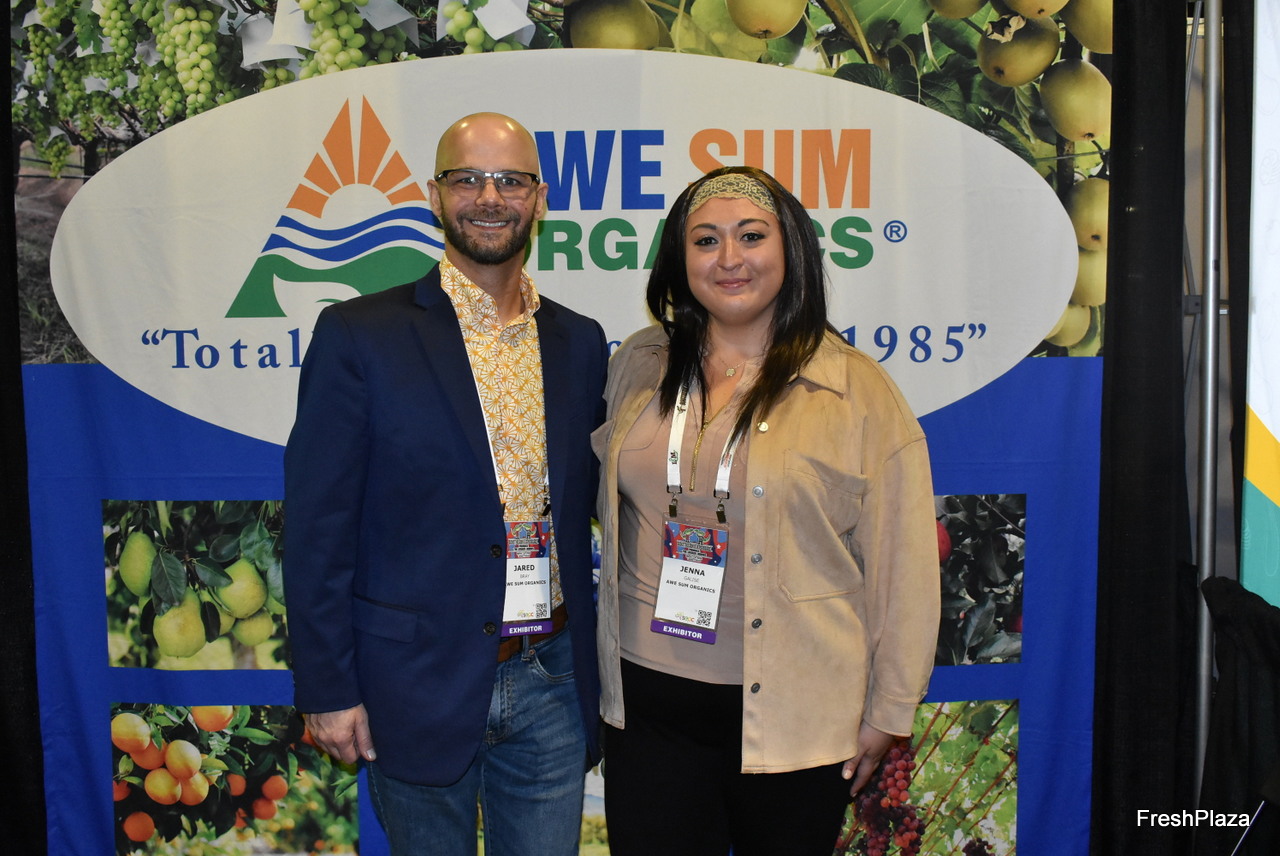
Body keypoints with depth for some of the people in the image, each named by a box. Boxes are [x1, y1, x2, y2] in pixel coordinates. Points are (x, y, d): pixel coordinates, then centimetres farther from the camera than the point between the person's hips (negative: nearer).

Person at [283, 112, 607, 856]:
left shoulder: (580, 342, 6)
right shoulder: (360, 335, -6)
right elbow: (319, 528, -7)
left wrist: (597, 674, 6)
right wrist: (328, 690, -8)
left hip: (551, 683, 3)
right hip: (422, 684, -3)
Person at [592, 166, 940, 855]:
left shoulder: (859, 392, -7)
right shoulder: (638, 367, 4)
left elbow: (900, 566, -5)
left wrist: (888, 710, -2)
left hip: (796, 714, -2)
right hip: (649, 701, 3)